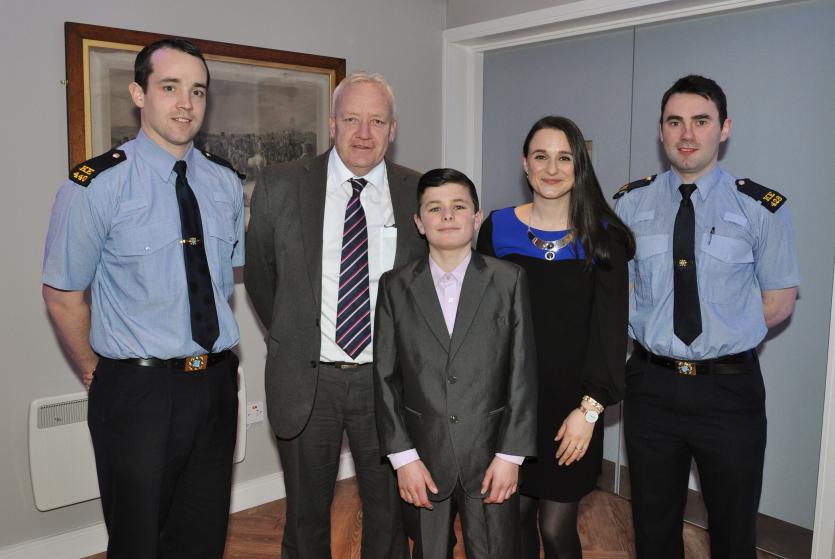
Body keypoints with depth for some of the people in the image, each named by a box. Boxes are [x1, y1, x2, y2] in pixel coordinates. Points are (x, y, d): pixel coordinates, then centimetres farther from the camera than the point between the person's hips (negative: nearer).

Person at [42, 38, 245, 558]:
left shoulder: (226, 182, 4)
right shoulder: (97, 186, -11)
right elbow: (62, 297, -4)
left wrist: (211, 363, 11)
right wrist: (99, 373, 3)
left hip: (218, 383, 4)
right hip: (138, 392, -4)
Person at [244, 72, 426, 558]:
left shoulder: (419, 194, -3)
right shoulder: (280, 186, -4)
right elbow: (259, 273, 8)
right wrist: (289, 337, 11)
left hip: (387, 378, 1)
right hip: (305, 379, 0)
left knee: (389, 516, 17)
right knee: (306, 517, 17)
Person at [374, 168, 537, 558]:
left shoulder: (509, 280, -1)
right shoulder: (395, 286, 1)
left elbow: (523, 372, -2)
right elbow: (385, 377, 0)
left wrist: (511, 454, -6)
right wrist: (403, 456, -5)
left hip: (491, 454, 0)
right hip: (423, 456, 1)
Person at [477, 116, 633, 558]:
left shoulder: (602, 237, -2)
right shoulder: (497, 228, 1)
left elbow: (610, 328, -5)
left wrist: (590, 408, -12)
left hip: (571, 404, -1)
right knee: (515, 517, 11)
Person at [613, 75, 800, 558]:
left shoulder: (762, 208, -6)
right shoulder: (630, 203, 0)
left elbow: (780, 300, 1)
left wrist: (724, 341, -6)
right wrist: (652, 333, -4)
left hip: (730, 389, -1)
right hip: (651, 385, 2)